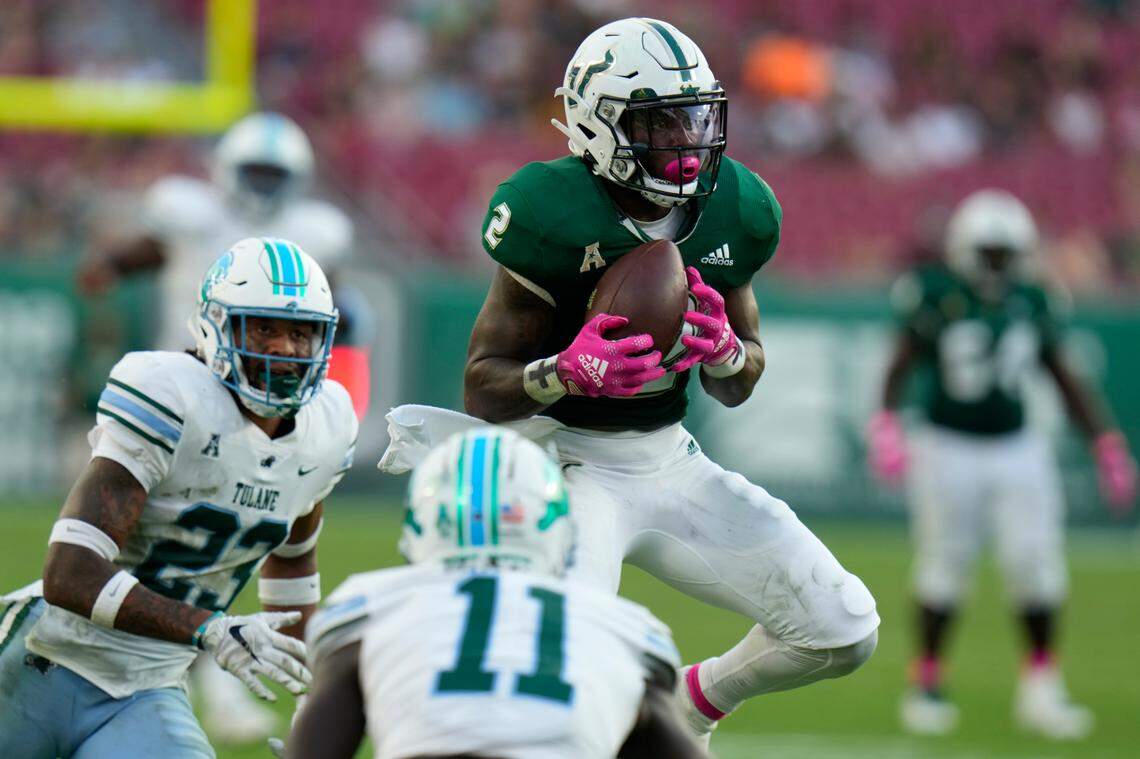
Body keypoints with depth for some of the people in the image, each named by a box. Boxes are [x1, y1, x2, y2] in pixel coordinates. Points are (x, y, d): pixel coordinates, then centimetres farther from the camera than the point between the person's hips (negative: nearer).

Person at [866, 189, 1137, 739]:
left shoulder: (1030, 301, 4)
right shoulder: (937, 295, -8)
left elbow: (1064, 380, 11)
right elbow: (900, 368, -5)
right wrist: (886, 425, -21)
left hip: (1016, 451, 3)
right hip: (948, 451, -3)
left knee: (1036, 563, -5)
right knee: (943, 569, 0)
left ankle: (1041, 687, 6)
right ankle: (926, 684, 16)